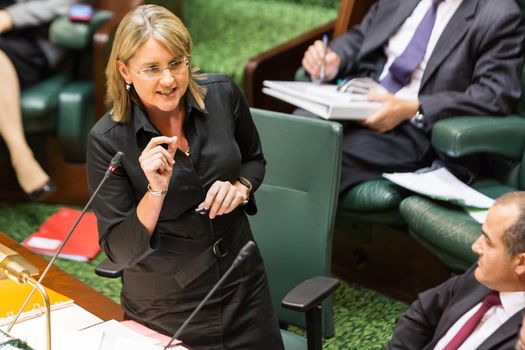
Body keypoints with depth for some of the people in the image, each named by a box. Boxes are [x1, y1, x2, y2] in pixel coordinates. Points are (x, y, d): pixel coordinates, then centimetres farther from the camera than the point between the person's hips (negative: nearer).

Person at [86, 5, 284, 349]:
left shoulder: (223, 94, -10)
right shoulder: (107, 140, -18)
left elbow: (254, 160, 9)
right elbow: (120, 250, -15)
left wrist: (239, 188, -12)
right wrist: (156, 190, -30)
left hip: (242, 282, 3)